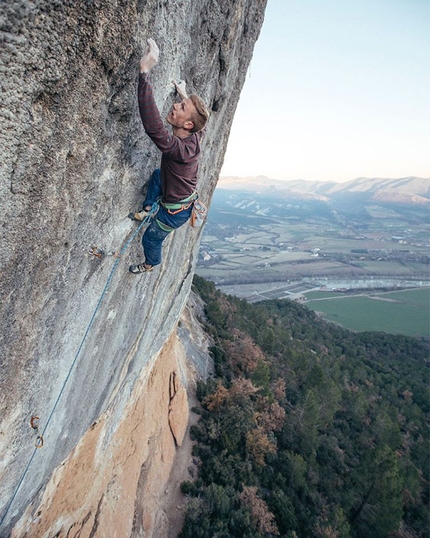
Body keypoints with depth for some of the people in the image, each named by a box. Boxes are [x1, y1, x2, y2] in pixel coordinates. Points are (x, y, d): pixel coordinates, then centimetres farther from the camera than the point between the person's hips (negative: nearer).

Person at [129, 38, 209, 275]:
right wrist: (185, 95, 24)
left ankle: (151, 263, 51)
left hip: (176, 211, -7)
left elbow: (152, 126, -55)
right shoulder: (195, 135, -15)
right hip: (187, 197, 7)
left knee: (150, 239, 20)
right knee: (158, 174, 29)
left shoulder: (179, 148, -40)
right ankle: (147, 210, 35)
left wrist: (145, 71, -55)